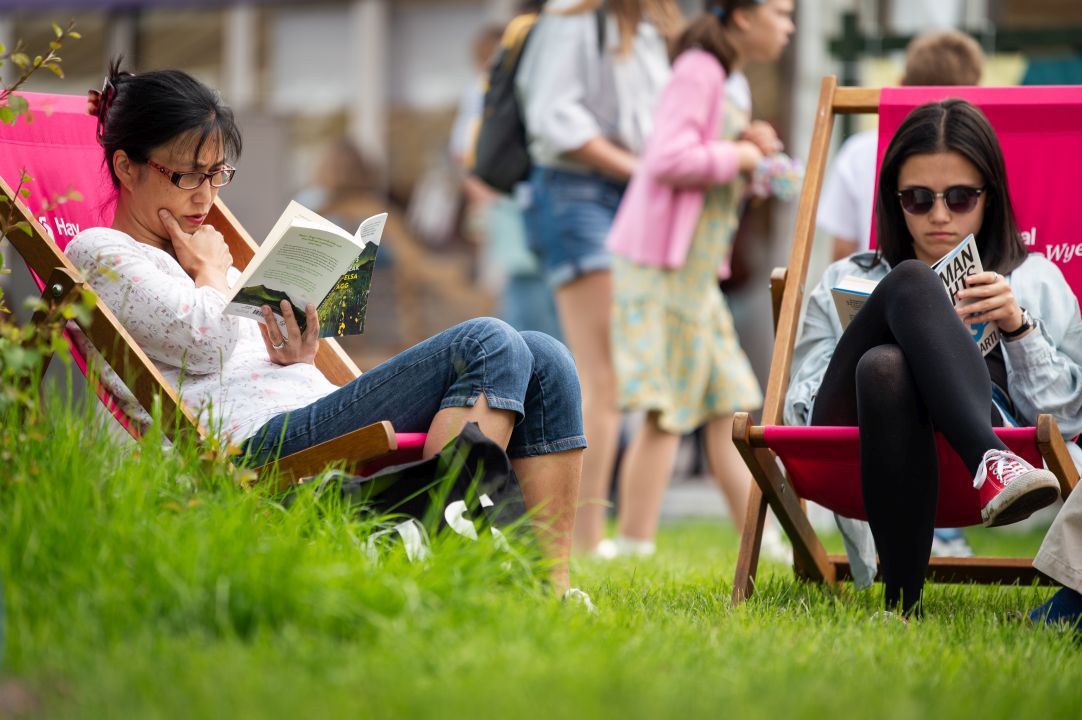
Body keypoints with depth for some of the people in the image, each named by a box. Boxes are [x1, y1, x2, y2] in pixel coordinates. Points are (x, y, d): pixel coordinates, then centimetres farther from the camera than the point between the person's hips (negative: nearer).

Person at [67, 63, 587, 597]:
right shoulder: (99, 253, 5)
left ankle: (550, 584, -20)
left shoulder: (195, 251, 33)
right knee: (488, 346, -24)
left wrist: (297, 358, 5)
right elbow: (206, 340, -12)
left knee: (544, 362, -6)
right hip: (259, 441, -10)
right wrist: (209, 268, 7)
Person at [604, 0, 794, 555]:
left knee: (730, 407, 8)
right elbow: (668, 160, -23)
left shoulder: (723, 78, 18)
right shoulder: (698, 70, -12)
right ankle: (634, 548, -5)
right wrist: (736, 155, -10)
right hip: (661, 265, -10)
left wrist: (749, 146, 6)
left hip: (695, 273, 10)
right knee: (665, 414, -9)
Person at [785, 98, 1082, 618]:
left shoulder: (1035, 279, 29)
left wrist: (1017, 327, 2)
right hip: (850, 434, 1)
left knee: (885, 368, -39)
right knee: (912, 283, -30)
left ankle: (903, 601, -49)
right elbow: (801, 412, 22)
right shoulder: (844, 282, 35)